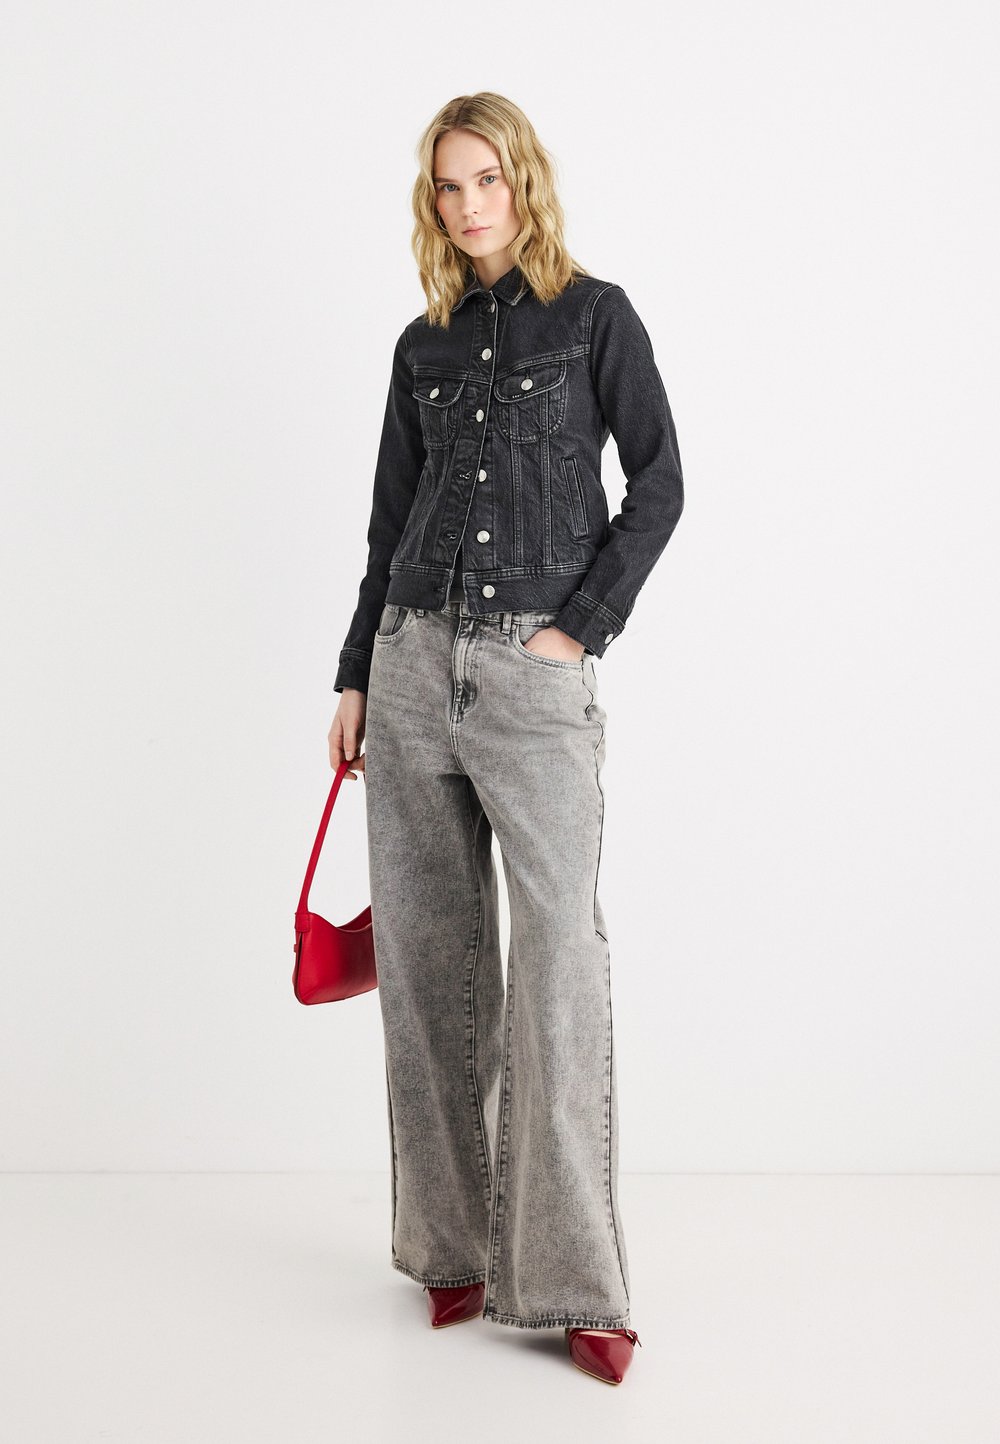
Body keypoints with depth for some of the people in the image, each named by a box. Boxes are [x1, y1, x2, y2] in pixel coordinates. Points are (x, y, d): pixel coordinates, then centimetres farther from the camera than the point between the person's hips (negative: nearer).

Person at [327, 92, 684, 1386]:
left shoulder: (594, 315, 4)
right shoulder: (424, 344, 15)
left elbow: (658, 485, -1)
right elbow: (392, 522, 17)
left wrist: (582, 629, -9)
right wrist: (356, 678, 13)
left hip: (535, 670, -4)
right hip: (414, 658, 5)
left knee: (559, 944, -12)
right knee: (430, 953, 4)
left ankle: (568, 1279, -6)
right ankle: (455, 1244, 15)